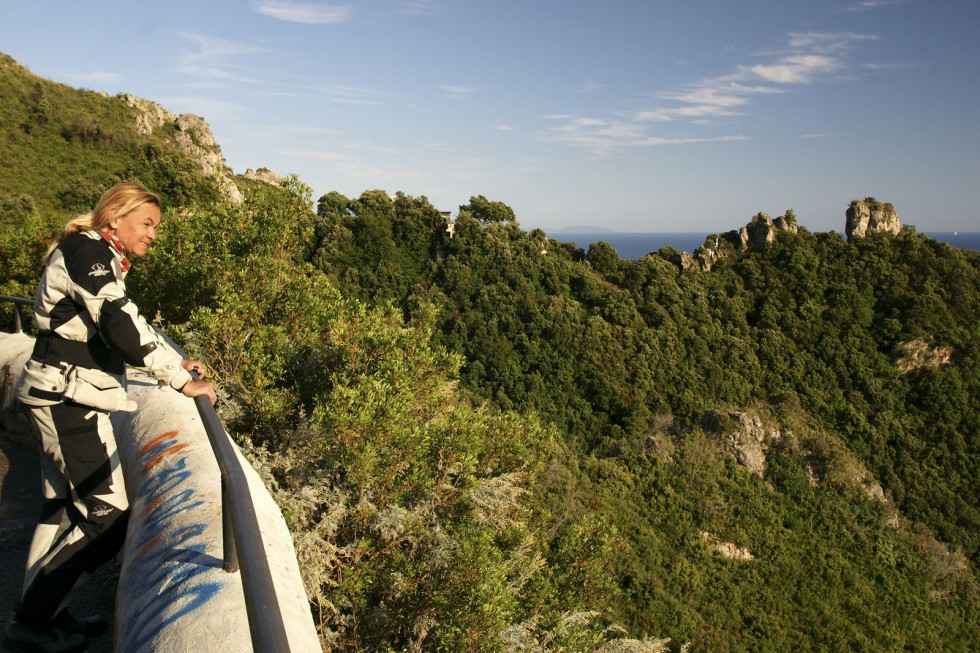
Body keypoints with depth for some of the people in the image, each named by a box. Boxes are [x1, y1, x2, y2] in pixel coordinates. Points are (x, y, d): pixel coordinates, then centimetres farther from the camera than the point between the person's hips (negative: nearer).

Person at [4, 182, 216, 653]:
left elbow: (126, 326, 19)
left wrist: (174, 363, 12)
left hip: (59, 398, 11)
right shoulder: (88, 252, -16)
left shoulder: (102, 258, 15)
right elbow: (122, 329, -26)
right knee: (107, 516, -5)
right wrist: (180, 380, -23)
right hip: (68, 400, -11)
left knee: (63, 505, 19)